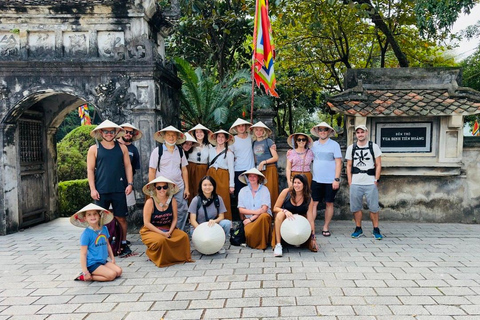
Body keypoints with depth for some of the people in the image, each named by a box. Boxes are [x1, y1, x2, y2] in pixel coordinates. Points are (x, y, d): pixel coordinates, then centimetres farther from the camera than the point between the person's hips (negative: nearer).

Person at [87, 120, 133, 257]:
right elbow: (90, 169, 3)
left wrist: (130, 183, 1)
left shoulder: (122, 147, 10)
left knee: (121, 217, 5)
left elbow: (128, 166, 10)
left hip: (119, 189, 1)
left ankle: (123, 244, 19)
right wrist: (92, 189, -5)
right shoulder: (94, 149, 5)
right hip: (101, 191, -1)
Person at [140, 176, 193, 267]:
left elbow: (175, 219, 3)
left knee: (184, 236, -22)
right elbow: (147, 223, -13)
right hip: (151, 230, -3)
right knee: (161, 240, -35)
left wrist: (169, 232, -14)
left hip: (168, 229, 4)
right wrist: (162, 233, -18)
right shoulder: (150, 202, -12)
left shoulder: (172, 201, -2)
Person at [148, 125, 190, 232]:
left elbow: (184, 170, 11)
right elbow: (152, 171, -2)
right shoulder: (157, 151, -1)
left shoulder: (180, 151, 10)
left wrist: (186, 188, 6)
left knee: (181, 213, 1)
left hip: (179, 189, 3)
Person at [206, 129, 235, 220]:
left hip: (223, 177, -4)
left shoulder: (229, 153, -1)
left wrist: (232, 185, -4)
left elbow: (231, 169, -1)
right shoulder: (211, 150, 11)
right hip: (211, 175, 4)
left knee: (223, 200, -5)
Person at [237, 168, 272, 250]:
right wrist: (255, 211, -13)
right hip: (248, 219, 0)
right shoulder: (243, 191, 6)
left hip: (263, 217, 0)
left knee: (264, 216, -36)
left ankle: (263, 243, -18)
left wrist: (251, 218, -14)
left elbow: (264, 209, -8)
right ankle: (252, 244, 4)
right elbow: (241, 210, 0)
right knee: (248, 233, -32)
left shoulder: (264, 189, 0)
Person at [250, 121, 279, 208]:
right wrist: (255, 166, 4)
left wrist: (263, 162, -12)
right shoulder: (254, 143, 15)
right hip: (258, 170, 5)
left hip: (269, 169, -5)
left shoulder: (268, 141, -1)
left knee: (270, 192, -6)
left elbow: (276, 157, -5)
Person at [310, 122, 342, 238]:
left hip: (330, 181, -2)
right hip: (316, 180, 2)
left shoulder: (334, 144, -2)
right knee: (313, 203, -2)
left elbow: (338, 163, -5)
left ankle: (326, 227, 19)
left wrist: (336, 179, -11)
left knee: (329, 203, 7)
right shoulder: (314, 145, 8)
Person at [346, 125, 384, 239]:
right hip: (355, 183, 2)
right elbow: (349, 166, 11)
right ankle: (358, 229, 18)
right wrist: (350, 182, 4)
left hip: (371, 183, -2)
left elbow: (378, 165, 4)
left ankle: (376, 230, 12)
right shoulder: (351, 148, 10)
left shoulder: (374, 147, 5)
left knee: (374, 208, 0)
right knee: (356, 207, 5)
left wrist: (376, 180, -4)